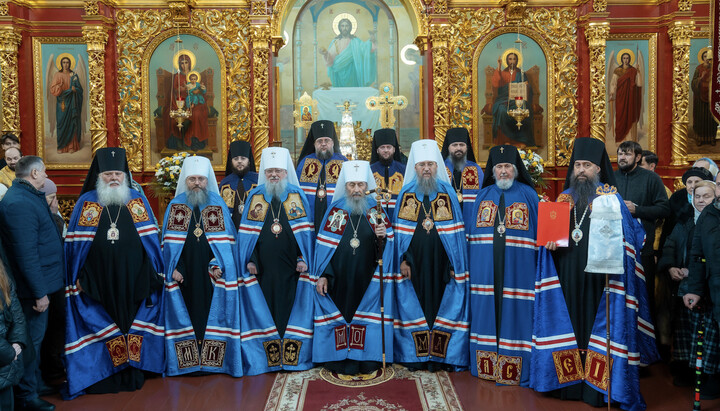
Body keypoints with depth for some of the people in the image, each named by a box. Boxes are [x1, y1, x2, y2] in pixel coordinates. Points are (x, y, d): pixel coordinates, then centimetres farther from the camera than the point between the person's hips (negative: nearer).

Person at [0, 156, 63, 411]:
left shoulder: (30, 196, 10)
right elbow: (26, 253, -26)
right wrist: (39, 292, -22)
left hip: (41, 281, 10)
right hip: (34, 286, -10)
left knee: (36, 337, 21)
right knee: (32, 340, 2)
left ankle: (36, 383, 36)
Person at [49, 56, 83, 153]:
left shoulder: (74, 75, 7)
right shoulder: (57, 75, 4)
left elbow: (79, 88, 5)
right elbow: (53, 89, -3)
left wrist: (74, 89, -16)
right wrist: (60, 86, -22)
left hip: (72, 102, 1)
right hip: (62, 102, -1)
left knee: (72, 123, -1)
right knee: (62, 123, -2)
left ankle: (71, 146, 1)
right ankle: (61, 146, 2)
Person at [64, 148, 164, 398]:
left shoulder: (138, 201, 5)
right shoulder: (86, 202, 3)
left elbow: (150, 238, 6)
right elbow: (75, 242, 3)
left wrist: (154, 273, 2)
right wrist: (77, 277, -1)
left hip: (134, 280, 1)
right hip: (97, 281, -1)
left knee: (132, 322, 6)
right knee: (102, 326, 5)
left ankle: (132, 374, 18)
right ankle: (102, 376, 15)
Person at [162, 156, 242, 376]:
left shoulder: (218, 205, 5)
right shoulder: (175, 205, 7)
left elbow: (227, 240, 2)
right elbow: (168, 242, 5)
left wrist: (219, 265, -10)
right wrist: (173, 268, -6)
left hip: (211, 274, -1)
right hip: (184, 274, 1)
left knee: (213, 314, 0)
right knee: (186, 313, 3)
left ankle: (213, 360, 7)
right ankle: (188, 361, 11)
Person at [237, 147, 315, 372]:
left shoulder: (297, 196, 5)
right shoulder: (255, 196, 8)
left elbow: (306, 232, 4)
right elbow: (246, 232, 8)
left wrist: (304, 259, -5)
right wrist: (249, 260, 0)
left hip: (291, 268, -1)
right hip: (263, 267, 1)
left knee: (292, 307, 1)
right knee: (265, 309, 3)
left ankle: (293, 358, 10)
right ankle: (269, 359, 11)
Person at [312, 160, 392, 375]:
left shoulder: (376, 210, 4)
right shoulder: (335, 210, 2)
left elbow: (388, 246, 2)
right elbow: (324, 244, 0)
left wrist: (381, 236, -21)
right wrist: (321, 275, -5)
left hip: (368, 277, 0)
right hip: (339, 278, 0)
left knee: (367, 315, 1)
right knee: (339, 314, 3)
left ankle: (367, 361, 13)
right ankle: (340, 362, 14)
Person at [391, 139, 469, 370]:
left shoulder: (448, 192, 5)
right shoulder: (406, 193, 5)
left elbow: (455, 231, 3)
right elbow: (399, 230, 3)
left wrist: (455, 263, -3)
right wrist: (402, 260, -5)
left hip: (440, 262, 0)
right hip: (414, 262, 0)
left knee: (441, 305, 2)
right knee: (414, 305, 3)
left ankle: (439, 356, 11)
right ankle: (416, 355, 12)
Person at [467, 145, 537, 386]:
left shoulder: (528, 195, 4)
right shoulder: (483, 196, 11)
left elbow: (539, 231, 3)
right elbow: (471, 233, 12)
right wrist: (469, 265, 4)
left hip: (517, 269, -2)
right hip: (485, 269, 3)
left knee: (515, 313, -1)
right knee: (486, 313, 6)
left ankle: (516, 370, 9)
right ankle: (486, 366, 17)